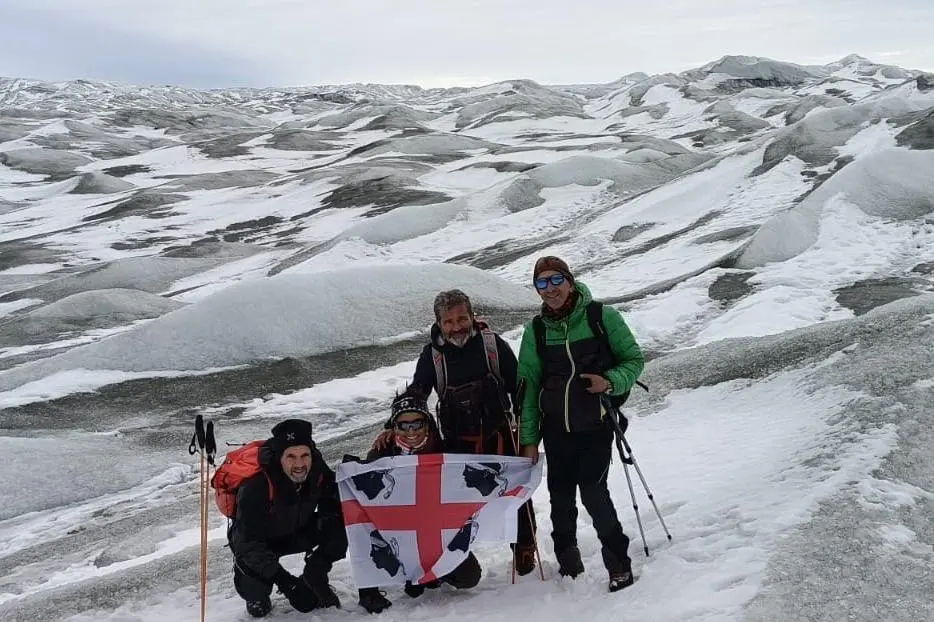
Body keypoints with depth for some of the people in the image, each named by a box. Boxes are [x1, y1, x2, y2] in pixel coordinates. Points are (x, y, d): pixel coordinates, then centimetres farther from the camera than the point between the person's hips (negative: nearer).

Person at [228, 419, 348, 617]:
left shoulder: (317, 470, -24)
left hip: (297, 531, 4)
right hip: (253, 540, -4)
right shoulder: (255, 487, -37)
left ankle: (311, 582, 4)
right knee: (255, 589, -27)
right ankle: (257, 598, 11)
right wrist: (284, 581, -37)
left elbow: (332, 507, -9)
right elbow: (248, 543, -32)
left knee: (341, 526, -18)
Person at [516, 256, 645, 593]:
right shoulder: (535, 331, 3)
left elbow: (634, 359, 1)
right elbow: (528, 385, 6)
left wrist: (610, 381, -19)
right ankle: (568, 563, 29)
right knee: (561, 495, 9)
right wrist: (529, 438, 4)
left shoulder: (602, 317, -6)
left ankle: (619, 562, 5)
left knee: (592, 491, -13)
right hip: (556, 428, 3)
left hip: (596, 424, -3)